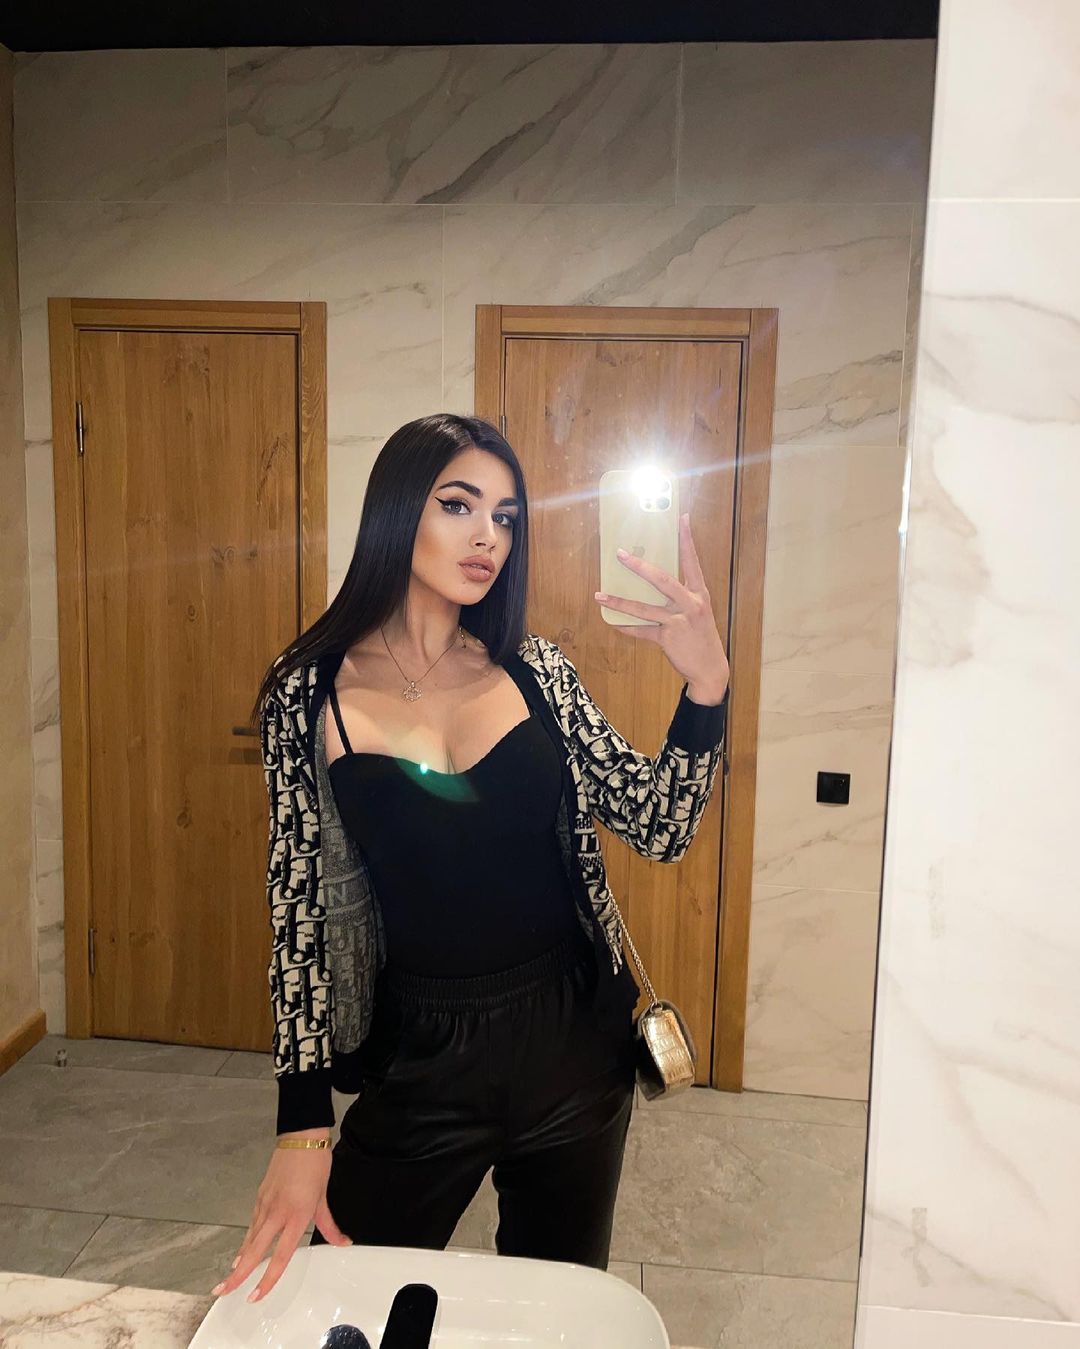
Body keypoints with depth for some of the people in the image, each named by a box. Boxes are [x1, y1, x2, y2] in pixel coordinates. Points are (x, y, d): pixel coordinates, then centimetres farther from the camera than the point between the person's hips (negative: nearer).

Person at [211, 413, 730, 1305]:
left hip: (573, 1050, 2)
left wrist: (707, 686, -19)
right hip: (420, 1064, -1)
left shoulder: (535, 669, -2)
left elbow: (660, 827, -3)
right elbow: (298, 908, -6)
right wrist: (303, 1126, -9)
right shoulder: (312, 692, -7)